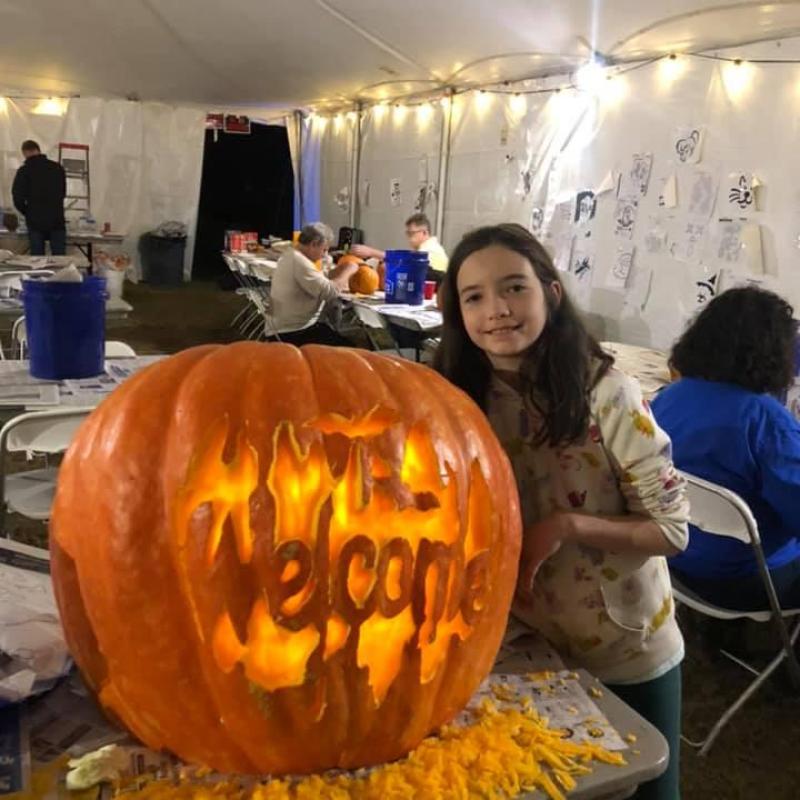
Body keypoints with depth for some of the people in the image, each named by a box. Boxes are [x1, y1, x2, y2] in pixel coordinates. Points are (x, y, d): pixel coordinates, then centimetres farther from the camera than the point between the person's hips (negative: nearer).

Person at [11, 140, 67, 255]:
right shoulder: (58, 168, 5)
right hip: (57, 220, 2)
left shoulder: (24, 170, -4)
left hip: (35, 221, -2)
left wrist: (28, 213, 10)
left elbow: (18, 199, -7)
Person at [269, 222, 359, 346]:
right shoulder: (299, 262, -19)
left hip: (290, 326, 11)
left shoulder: (290, 255, 13)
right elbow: (330, 292, -23)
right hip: (296, 332, -11)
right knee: (348, 347, -13)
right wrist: (348, 270, -9)